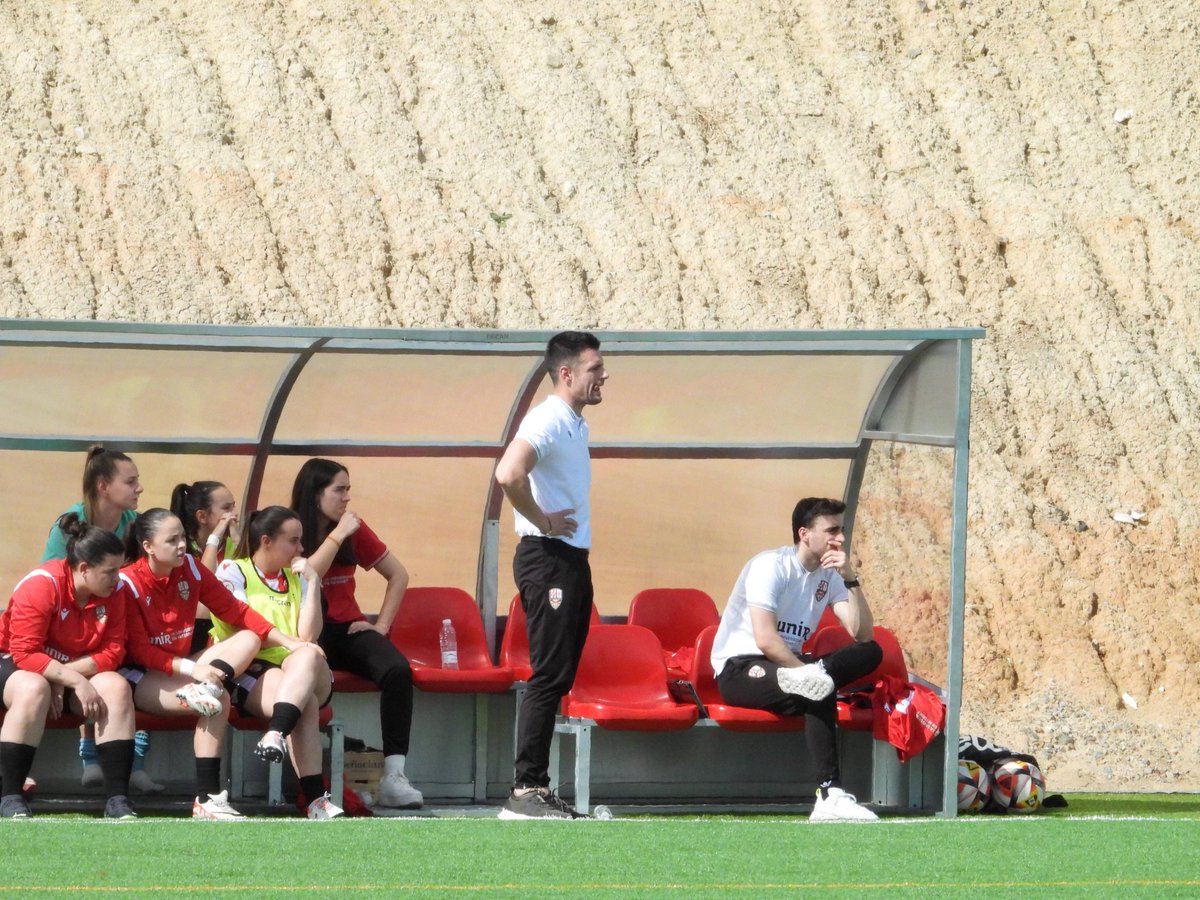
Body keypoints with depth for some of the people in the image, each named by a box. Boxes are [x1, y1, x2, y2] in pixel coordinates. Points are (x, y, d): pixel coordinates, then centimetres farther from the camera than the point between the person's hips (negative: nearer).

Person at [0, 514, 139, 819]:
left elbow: (112, 652, -10)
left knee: (116, 687, -24)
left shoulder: (115, 591, -8)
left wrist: (63, 676, -25)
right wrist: (76, 680, -33)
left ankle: (117, 799, -24)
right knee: (33, 690, -39)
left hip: (79, 668, 5)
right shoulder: (42, 585, -23)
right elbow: (24, 653, -26)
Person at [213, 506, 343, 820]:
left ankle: (276, 735, -55)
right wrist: (289, 643, -12)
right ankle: (315, 797, -45)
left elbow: (308, 637, 5)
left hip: (302, 674, 4)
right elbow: (241, 628, -4)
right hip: (250, 673, -4)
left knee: (308, 658, -36)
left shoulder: (297, 577, 20)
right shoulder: (233, 571, 8)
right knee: (305, 704, -36)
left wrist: (312, 582, 1)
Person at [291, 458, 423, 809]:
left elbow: (398, 575, 18)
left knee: (397, 670, -28)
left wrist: (382, 625, 7)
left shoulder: (354, 530, 12)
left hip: (348, 629, 4)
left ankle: (394, 777, -33)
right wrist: (336, 536, -13)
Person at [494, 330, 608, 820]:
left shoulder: (575, 424, 17)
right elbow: (509, 474, -31)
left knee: (558, 678, 9)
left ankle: (536, 788, 11)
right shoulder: (548, 420, -14)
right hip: (547, 558, -10)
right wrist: (542, 521, -19)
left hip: (572, 559, 10)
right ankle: (525, 790, -12)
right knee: (549, 676, -12)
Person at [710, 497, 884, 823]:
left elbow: (863, 635, -1)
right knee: (818, 694, -36)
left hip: (789, 663, 7)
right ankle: (829, 795, -41)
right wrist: (804, 671, -23)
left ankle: (810, 678, -37)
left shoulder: (829, 575, 10)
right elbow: (765, 639, -22)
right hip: (740, 669, -7)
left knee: (871, 653, -13)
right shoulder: (771, 565, -11)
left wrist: (850, 578, -8)